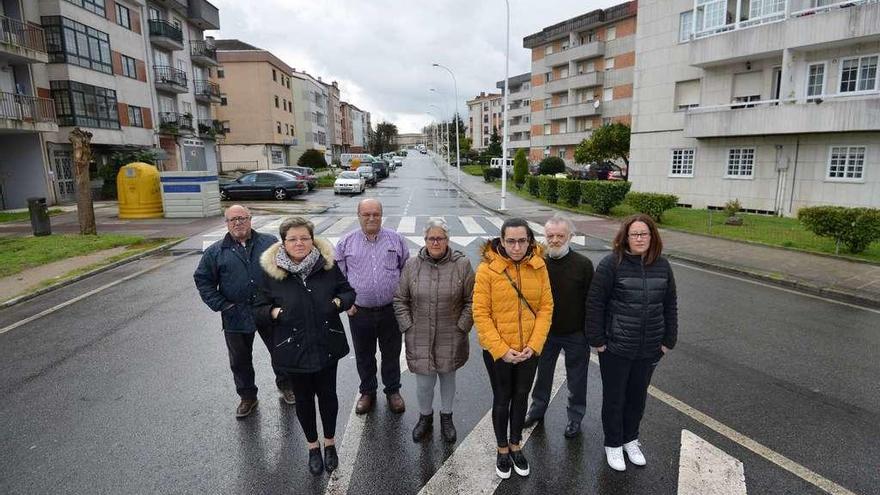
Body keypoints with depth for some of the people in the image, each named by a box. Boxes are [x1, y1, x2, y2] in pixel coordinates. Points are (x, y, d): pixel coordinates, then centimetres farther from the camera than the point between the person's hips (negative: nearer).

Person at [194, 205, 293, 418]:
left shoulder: (269, 242, 0)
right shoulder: (216, 252, 1)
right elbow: (202, 280, 6)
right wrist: (220, 305, -4)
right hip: (235, 317, 1)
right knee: (240, 360, 13)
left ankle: (285, 385, 37)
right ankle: (247, 397, 33)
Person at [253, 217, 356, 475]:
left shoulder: (328, 265, -8)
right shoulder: (272, 272, -9)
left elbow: (348, 291, 4)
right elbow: (259, 308, 0)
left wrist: (339, 302, -16)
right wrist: (274, 313, -20)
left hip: (327, 345, 1)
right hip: (294, 348, 0)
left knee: (327, 394, 16)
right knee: (303, 398, 17)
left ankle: (329, 442, 42)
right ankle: (313, 446, 41)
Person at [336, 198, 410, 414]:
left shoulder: (396, 239, 0)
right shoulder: (346, 242, 0)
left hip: (391, 310, 0)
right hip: (359, 311, 0)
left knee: (392, 354, 14)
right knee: (364, 356, 16)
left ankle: (393, 391, 34)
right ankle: (368, 392, 36)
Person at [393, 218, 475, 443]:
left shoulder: (462, 264, -7)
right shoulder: (412, 265, -2)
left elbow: (471, 301, -2)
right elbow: (400, 300, 4)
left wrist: (461, 327, -7)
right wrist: (408, 327, -2)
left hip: (450, 338, 0)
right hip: (420, 338, 0)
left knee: (448, 376, 18)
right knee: (424, 381, 7)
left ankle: (446, 417, 42)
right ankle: (425, 417, 36)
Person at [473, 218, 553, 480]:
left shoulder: (538, 266, -6)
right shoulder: (487, 269, -15)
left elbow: (546, 307, -3)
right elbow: (480, 314, -14)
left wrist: (534, 345, -11)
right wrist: (501, 350, -18)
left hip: (529, 350, 3)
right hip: (497, 351, -3)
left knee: (521, 397, 20)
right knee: (502, 398, 15)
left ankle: (515, 445, 42)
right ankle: (502, 449, 37)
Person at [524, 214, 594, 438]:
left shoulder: (583, 264, -15)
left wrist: (590, 332, -7)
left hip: (576, 335, -2)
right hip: (545, 332, 2)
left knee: (576, 378, 15)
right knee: (543, 373, 21)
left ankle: (575, 415, 38)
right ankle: (538, 407, 44)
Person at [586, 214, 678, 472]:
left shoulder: (662, 266, 1)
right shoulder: (612, 263, -14)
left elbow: (670, 306, 8)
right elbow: (595, 303, -13)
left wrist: (669, 340, 6)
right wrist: (597, 340, -13)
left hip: (649, 349, 4)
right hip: (615, 347, -4)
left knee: (638, 397, 19)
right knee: (614, 397, 12)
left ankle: (630, 439, 42)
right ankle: (613, 444, 32)